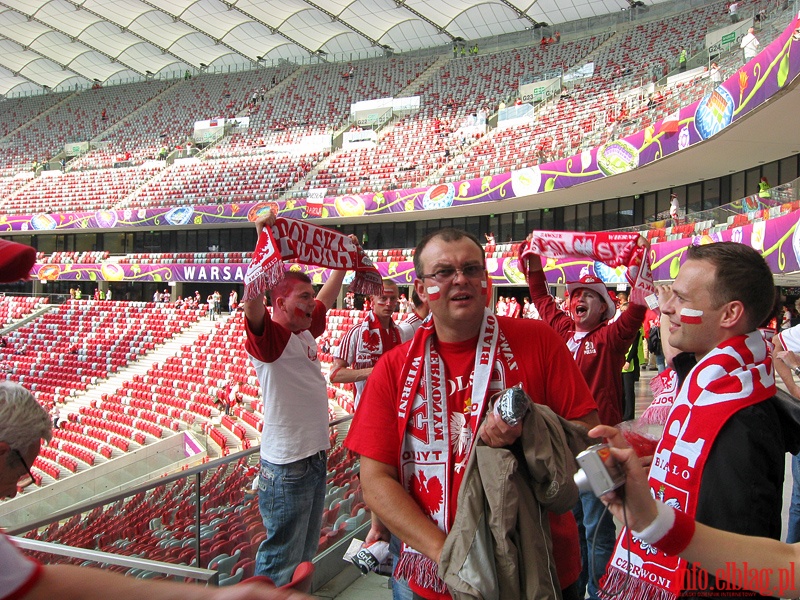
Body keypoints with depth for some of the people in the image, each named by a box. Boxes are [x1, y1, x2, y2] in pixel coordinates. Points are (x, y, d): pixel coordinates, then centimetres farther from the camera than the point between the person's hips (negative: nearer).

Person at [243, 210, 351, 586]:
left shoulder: (306, 332, 8)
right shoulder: (270, 337, -15)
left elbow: (327, 298, 25)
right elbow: (253, 302, -34)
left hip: (316, 457, 9)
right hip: (287, 464, -9)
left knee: (305, 552, 21)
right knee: (281, 558, 2)